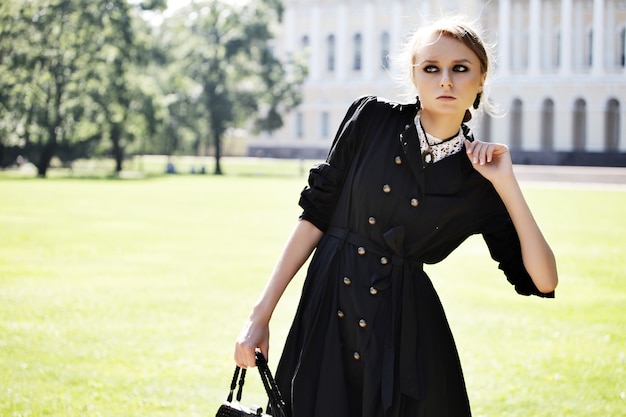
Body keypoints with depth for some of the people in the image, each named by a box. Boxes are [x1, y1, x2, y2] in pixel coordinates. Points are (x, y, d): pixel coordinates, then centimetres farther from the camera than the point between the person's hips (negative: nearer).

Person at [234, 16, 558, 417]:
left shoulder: (479, 178, 0)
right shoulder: (372, 118, 0)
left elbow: (543, 281, -4)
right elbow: (316, 214, 1)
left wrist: (507, 184, -9)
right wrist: (261, 314, -3)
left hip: (407, 332, 0)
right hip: (327, 318, 0)